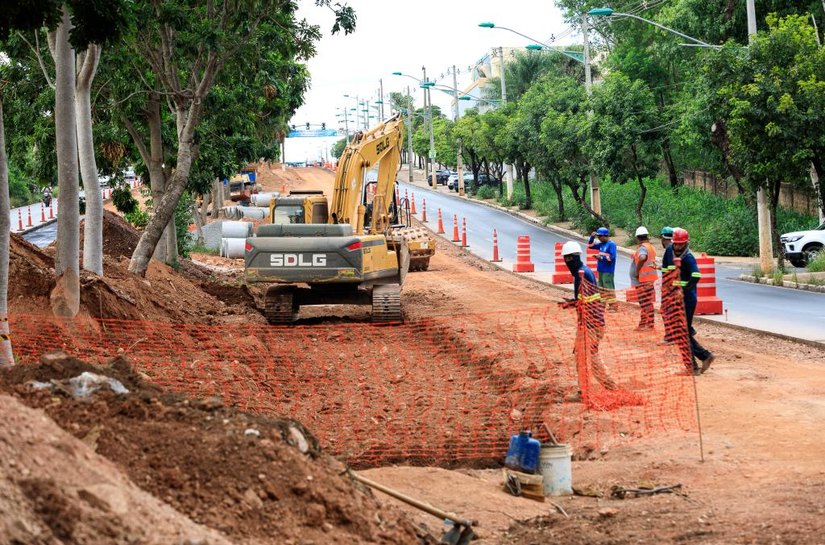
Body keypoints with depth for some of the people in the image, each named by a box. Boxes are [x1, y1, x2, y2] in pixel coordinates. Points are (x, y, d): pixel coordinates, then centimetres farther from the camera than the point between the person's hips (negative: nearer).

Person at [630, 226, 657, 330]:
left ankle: (649, 324, -3)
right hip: (650, 277, 10)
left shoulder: (642, 247, -17)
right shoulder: (650, 247, 13)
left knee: (645, 302, -5)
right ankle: (643, 323, 20)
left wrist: (637, 271, -26)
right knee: (647, 302, 14)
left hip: (642, 278, -10)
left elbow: (642, 258, -37)